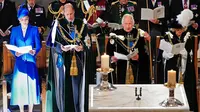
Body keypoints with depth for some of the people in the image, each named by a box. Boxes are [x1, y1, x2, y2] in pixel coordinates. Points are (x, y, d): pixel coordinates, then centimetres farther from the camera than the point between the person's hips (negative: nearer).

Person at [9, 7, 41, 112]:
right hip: (19, 61, 1)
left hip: (31, 60, -1)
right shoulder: (14, 30, 6)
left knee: (31, 83, -2)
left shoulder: (34, 29, 3)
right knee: (19, 84, -1)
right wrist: (15, 53, -18)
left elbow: (38, 45, -2)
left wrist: (34, 51, -23)